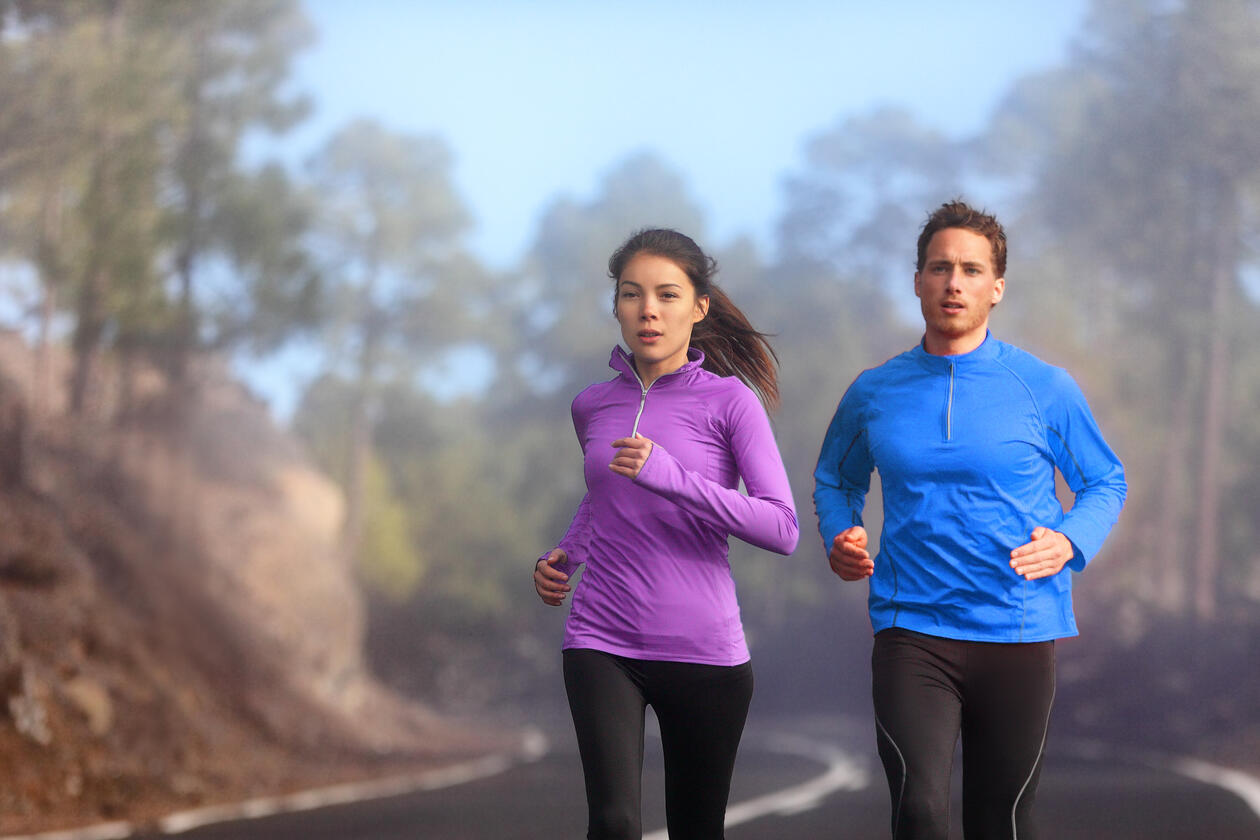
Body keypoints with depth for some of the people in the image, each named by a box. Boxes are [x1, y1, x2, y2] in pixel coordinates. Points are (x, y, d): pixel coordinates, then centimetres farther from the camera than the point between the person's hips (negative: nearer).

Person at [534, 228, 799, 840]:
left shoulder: (729, 400, -3)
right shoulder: (593, 407, 10)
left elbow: (782, 529, -12)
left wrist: (669, 475, -21)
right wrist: (561, 557, 10)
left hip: (703, 651, -2)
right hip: (602, 646, 2)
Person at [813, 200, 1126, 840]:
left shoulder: (1045, 390, 2)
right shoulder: (873, 393, 7)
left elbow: (1105, 483, 12)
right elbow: (836, 480, 24)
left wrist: (1070, 543, -8)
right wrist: (840, 539, 2)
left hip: (1018, 632, 0)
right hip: (911, 630, 0)